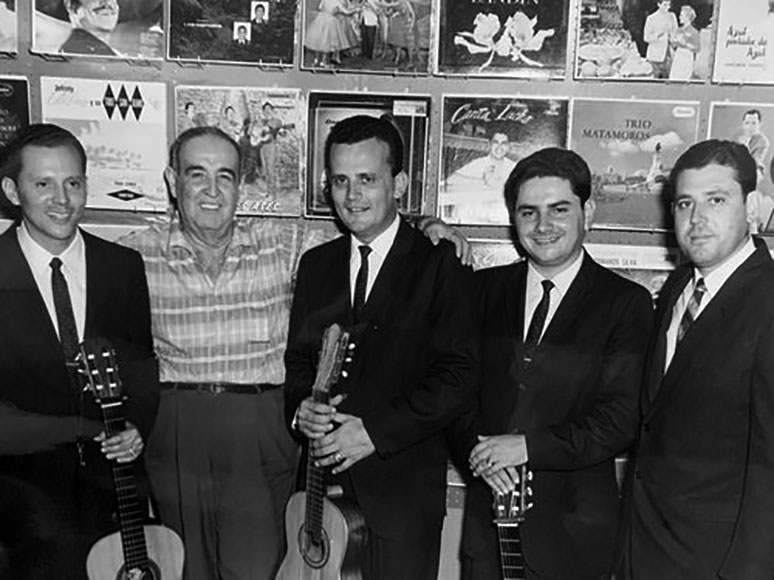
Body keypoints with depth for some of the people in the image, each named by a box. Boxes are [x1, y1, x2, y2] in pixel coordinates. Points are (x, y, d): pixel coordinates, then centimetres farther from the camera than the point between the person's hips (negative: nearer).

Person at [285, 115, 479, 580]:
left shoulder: (441, 265, -7)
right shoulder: (316, 264, 10)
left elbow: (457, 376, -13)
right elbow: (298, 358, 13)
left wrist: (375, 430, -17)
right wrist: (301, 406, -7)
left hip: (404, 488, -4)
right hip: (323, 481, 4)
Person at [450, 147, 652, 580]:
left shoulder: (626, 303, -7)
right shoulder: (484, 289, 4)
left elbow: (621, 421, -13)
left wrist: (527, 446, -17)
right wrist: (477, 447, -15)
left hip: (573, 527, -2)